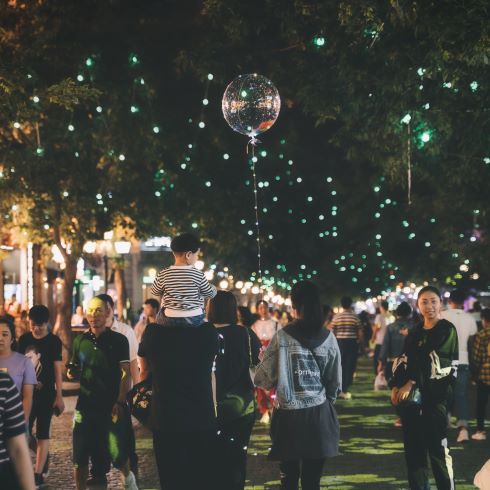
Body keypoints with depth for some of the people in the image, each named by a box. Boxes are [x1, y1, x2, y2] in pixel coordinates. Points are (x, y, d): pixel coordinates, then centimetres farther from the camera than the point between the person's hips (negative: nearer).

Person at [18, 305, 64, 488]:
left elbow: (57, 370, -6)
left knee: (42, 434, 1)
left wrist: (59, 396, -9)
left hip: (46, 394, -3)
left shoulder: (54, 341, -5)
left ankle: (38, 474, 1)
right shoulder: (24, 339, 4)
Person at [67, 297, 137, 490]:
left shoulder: (118, 340, -1)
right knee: (80, 457, 2)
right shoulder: (80, 341, 10)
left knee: (117, 453, -7)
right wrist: (72, 372, -5)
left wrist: (120, 402, -15)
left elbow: (126, 373, -5)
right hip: (86, 405, 3)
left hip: (111, 406, -3)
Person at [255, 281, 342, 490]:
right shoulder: (328, 338, 0)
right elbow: (335, 382, 8)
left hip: (289, 415, -2)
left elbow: (264, 379, -5)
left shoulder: (282, 338, -9)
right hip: (319, 414, 2)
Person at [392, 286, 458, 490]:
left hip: (435, 395, -6)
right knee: (413, 446, 9)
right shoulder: (415, 333, 15)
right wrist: (395, 386, -2)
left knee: (437, 447, -8)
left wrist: (410, 383, -16)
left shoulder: (447, 330, -4)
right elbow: (404, 361, 13)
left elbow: (433, 360, -13)